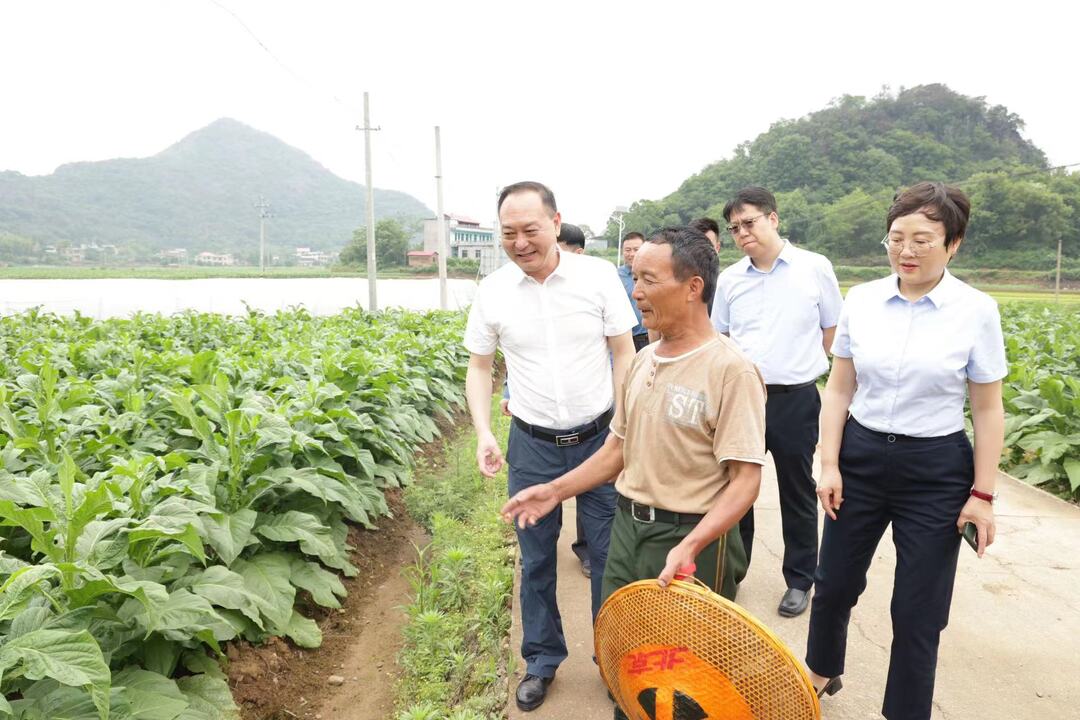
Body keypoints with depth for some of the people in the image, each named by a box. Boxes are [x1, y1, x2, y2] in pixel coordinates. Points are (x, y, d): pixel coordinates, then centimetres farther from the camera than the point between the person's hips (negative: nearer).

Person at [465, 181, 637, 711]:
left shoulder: (599, 276, -9)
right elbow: (480, 368, 5)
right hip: (532, 445, 1)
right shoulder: (492, 292, -4)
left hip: (599, 438, -1)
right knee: (536, 559, 14)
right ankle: (542, 660, 34)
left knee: (609, 555, 10)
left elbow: (624, 354, -2)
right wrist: (483, 433, -8)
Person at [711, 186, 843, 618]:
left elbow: (832, 329, 5)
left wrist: (797, 364, 3)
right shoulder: (730, 279, 4)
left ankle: (799, 581, 28)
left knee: (797, 495, 11)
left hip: (796, 400, -3)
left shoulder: (815, 268, -4)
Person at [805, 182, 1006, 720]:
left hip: (936, 471, -2)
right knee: (834, 581, 16)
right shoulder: (860, 300, -3)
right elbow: (838, 389, 2)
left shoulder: (976, 311, -8)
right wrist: (829, 466, -3)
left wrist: (983, 493, -3)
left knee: (919, 609, 8)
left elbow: (988, 410, -2)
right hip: (860, 458, 2)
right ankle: (821, 671, 43)